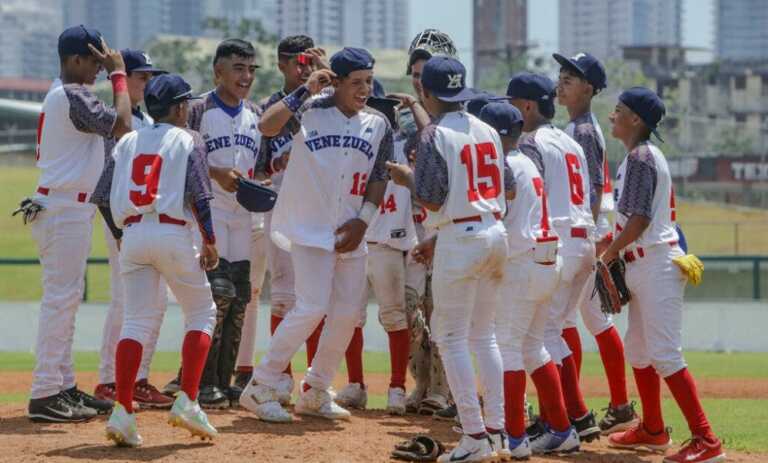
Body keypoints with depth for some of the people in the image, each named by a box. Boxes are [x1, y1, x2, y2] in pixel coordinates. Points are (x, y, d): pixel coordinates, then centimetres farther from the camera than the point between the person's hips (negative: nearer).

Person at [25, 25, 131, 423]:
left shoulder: (60, 95, 15)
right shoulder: (72, 97, -17)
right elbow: (121, 125, -20)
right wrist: (118, 73, -11)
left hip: (66, 208, 11)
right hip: (65, 210, -11)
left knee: (65, 300, 15)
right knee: (60, 299, -10)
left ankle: (63, 387, 21)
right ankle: (44, 396, -12)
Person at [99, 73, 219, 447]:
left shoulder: (127, 142, 14)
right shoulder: (187, 140, 1)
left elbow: (105, 194, 10)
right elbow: (200, 197, -8)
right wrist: (210, 242, -1)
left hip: (132, 234, 4)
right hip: (172, 234, -4)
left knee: (137, 320, 5)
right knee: (201, 313, 11)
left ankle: (122, 411, -10)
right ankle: (187, 402, -3)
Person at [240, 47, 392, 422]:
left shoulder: (378, 125, 9)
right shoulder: (310, 110, -6)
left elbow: (379, 178, 10)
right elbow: (267, 124, -23)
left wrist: (363, 220, -2)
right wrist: (306, 90, -23)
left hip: (350, 233, 6)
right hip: (309, 227, -6)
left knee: (347, 313, 5)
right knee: (313, 307, -16)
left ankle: (314, 392, 21)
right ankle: (260, 387, -7)